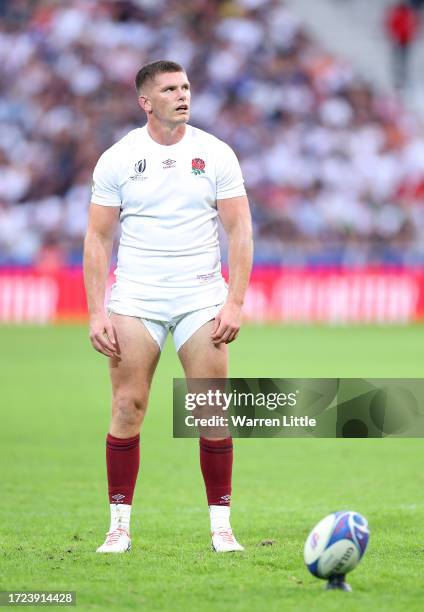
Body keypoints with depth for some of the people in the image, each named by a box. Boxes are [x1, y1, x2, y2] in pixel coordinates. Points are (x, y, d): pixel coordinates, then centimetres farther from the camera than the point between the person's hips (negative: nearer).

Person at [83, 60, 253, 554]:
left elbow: (239, 231, 2)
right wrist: (96, 312, -6)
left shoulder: (216, 154, 2)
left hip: (202, 299, 0)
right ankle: (119, 524, 4)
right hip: (134, 300, 0)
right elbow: (97, 239, 2)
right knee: (127, 409, -5)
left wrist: (235, 303, -7)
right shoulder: (116, 159, 1)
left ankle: (221, 525, 3)